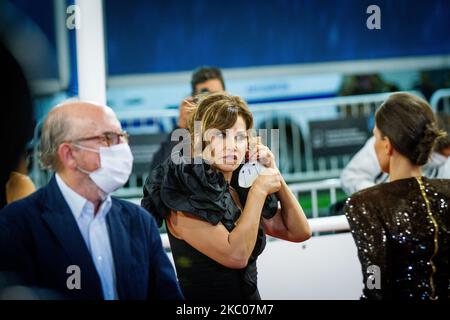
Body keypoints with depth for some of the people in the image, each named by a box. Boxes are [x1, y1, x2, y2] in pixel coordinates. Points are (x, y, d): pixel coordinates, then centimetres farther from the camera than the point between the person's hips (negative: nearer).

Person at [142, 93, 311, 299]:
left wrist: (273, 175, -4)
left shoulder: (239, 189, 2)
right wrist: (259, 191, -18)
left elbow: (300, 232, 4)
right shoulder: (182, 196, -16)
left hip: (249, 294, 7)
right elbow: (235, 255, -25)